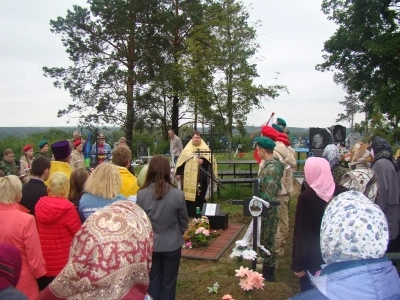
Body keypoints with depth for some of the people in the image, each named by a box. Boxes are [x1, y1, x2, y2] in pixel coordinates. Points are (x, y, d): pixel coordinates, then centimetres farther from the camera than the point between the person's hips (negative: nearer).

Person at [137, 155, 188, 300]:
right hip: (172, 245, 0)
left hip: (150, 245, 1)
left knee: (152, 282, 19)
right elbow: (183, 221, -4)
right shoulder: (178, 194, -17)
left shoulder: (141, 194, -17)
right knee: (169, 283, 18)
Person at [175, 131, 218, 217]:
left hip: (201, 177, -2)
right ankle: (189, 212, 15)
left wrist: (203, 161, -22)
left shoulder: (205, 149, 5)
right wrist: (178, 173, 5)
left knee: (200, 196, 2)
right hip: (188, 177, 2)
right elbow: (180, 161, 10)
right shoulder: (187, 149, 10)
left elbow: (211, 159, -3)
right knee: (188, 194, 4)